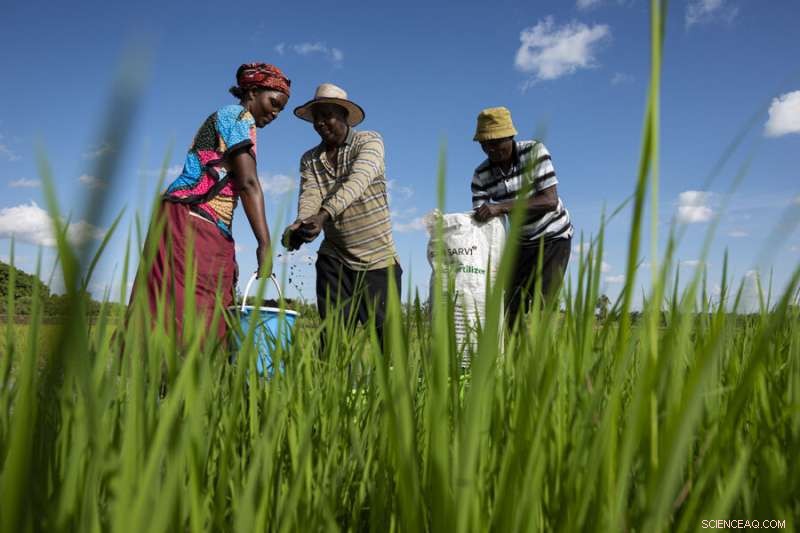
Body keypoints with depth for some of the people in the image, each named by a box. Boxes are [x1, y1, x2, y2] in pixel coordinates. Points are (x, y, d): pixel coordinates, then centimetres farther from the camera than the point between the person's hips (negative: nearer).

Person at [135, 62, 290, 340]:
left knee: (211, 317, 1)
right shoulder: (238, 116, -1)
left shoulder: (222, 120, 27)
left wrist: (227, 254, 20)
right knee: (185, 314, -16)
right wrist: (264, 243, -21)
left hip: (209, 230, 9)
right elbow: (248, 183, -14)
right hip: (190, 219, -9)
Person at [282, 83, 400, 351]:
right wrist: (301, 224, -35)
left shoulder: (369, 141, -4)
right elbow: (309, 195, -11)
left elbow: (357, 181, -24)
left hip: (378, 258, -3)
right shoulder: (309, 159, 8)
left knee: (385, 332, 0)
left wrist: (323, 215, -41)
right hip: (334, 259, 3)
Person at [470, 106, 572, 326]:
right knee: (512, 306, 0)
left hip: (553, 236, -4)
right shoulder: (481, 175, -11)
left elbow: (550, 201, -31)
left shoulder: (534, 152, -21)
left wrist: (501, 206, -40)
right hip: (522, 241, 4)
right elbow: (480, 219, -13)